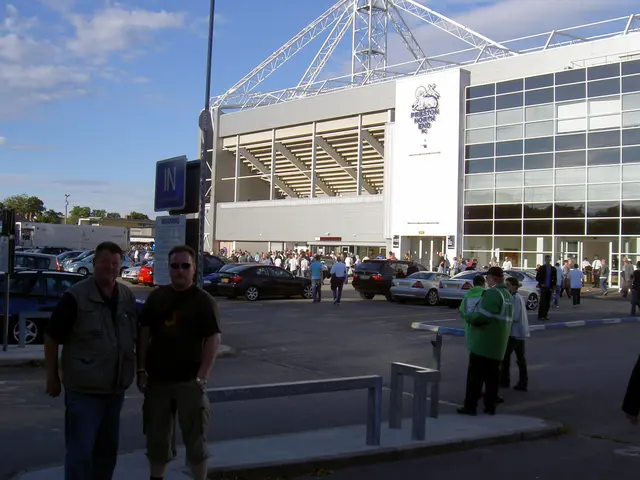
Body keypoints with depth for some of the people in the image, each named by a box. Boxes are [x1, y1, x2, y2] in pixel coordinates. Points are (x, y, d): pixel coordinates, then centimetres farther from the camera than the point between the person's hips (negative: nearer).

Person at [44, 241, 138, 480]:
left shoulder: (128, 297, 6)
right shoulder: (75, 296, -12)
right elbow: (52, 337, -9)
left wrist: (139, 369, 14)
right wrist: (52, 375, -7)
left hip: (115, 388, 6)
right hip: (83, 388, -6)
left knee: (107, 448, 18)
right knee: (80, 450, -3)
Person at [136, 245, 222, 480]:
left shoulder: (203, 300, -4)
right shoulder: (157, 296, 8)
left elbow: (213, 339, -8)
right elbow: (144, 333, 10)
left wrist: (202, 377, -16)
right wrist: (141, 370, 3)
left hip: (189, 381, -3)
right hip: (157, 379, 4)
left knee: (195, 439, 4)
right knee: (156, 438, 13)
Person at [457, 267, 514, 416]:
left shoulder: (492, 294, -17)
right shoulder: (508, 295, 15)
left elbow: (481, 317, -25)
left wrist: (467, 316, -6)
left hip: (482, 344, -8)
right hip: (499, 346, 9)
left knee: (475, 376, -2)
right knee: (492, 376, 12)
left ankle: (470, 406, 1)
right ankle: (490, 406, 15)